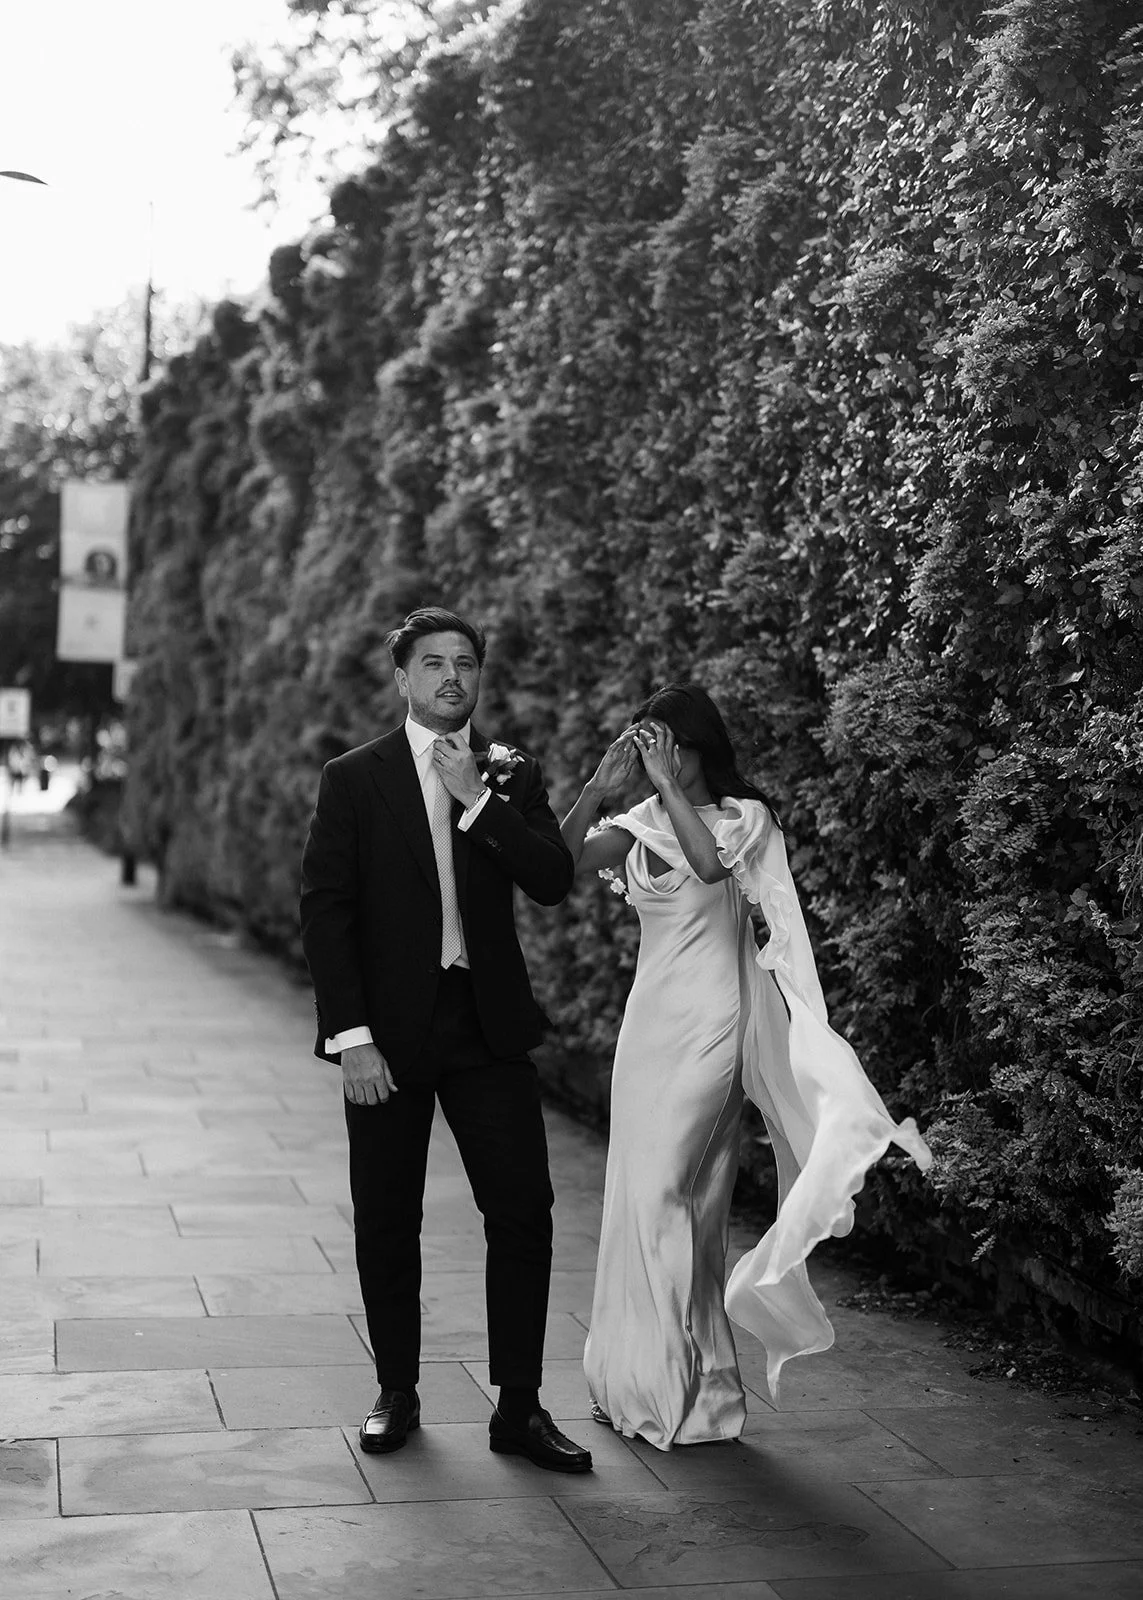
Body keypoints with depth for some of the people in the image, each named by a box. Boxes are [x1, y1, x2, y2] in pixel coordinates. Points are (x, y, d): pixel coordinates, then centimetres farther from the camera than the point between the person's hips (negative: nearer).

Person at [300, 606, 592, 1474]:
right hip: (388, 1029, -1)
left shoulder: (513, 776, 7)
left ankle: (519, 1407, 7)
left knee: (524, 1212, -3)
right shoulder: (354, 779, 1)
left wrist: (479, 799, -14)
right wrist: (351, 1035, -12)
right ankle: (397, 1393, 23)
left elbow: (554, 880, -6)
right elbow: (326, 911, -4)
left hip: (489, 1026, 2)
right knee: (387, 1222, 7)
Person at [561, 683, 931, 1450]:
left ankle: (690, 1392, 6)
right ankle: (648, 1380, 19)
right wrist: (600, 786, -13)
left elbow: (710, 863, -27)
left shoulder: (744, 816, -5)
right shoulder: (642, 825, 9)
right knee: (652, 1196, 9)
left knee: (664, 1193, -6)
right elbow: (562, 862, -5)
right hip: (652, 1017, 6)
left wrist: (669, 783, -23)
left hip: (713, 1019, -6)